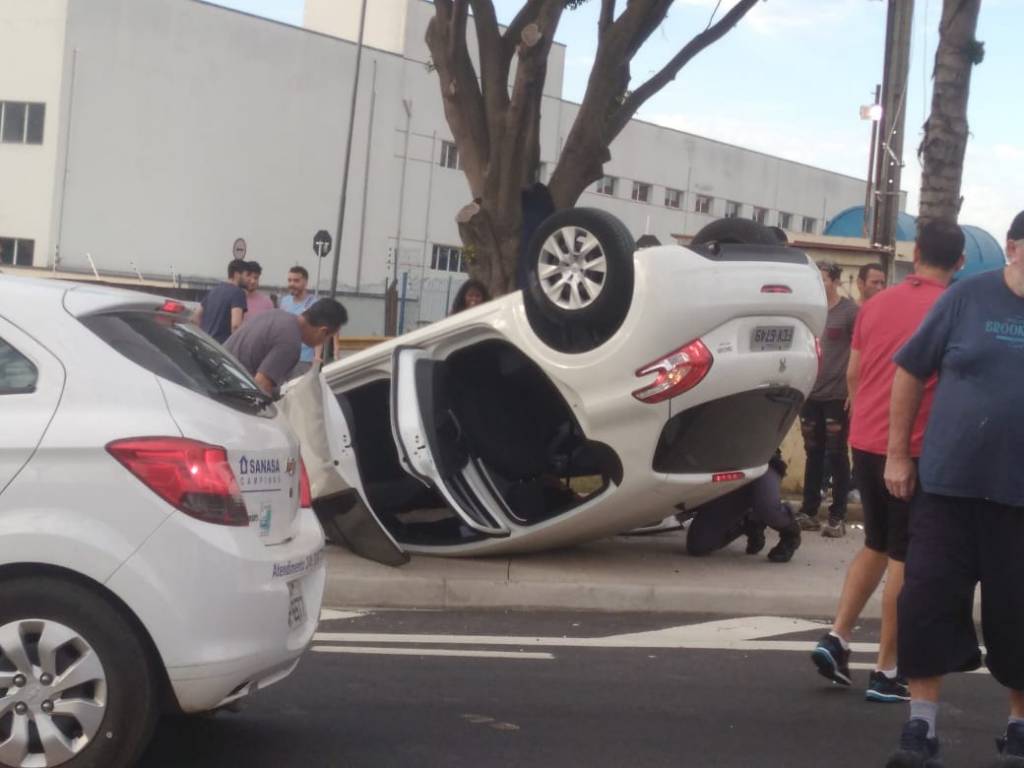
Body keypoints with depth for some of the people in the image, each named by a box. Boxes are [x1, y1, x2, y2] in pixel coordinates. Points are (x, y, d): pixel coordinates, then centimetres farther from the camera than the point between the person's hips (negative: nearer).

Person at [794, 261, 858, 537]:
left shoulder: (849, 311, -5)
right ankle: (809, 512, 15)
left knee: (836, 455, 0)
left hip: (837, 395, -5)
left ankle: (837, 517, 4)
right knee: (813, 454, 10)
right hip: (810, 394, 5)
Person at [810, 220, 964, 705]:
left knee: (876, 546, 21)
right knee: (904, 558, 3)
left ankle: (837, 639, 12)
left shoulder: (876, 305, 8)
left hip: (865, 443, 6)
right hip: (915, 450, -6)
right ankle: (886, 672, 6)